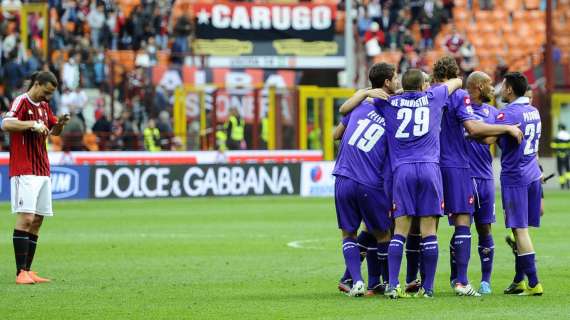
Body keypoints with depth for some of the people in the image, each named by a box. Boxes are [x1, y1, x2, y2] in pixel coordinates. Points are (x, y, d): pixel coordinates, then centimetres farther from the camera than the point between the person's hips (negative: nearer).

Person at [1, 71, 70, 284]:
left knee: (37, 220, 5)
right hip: (24, 172, -8)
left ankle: (28, 271, 7)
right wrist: (33, 124, -28)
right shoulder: (22, 102, -8)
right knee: (26, 218, -13)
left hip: (43, 172, 8)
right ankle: (21, 272, -15)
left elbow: (54, 131, 27)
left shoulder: (44, 106, 16)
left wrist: (60, 123, 6)